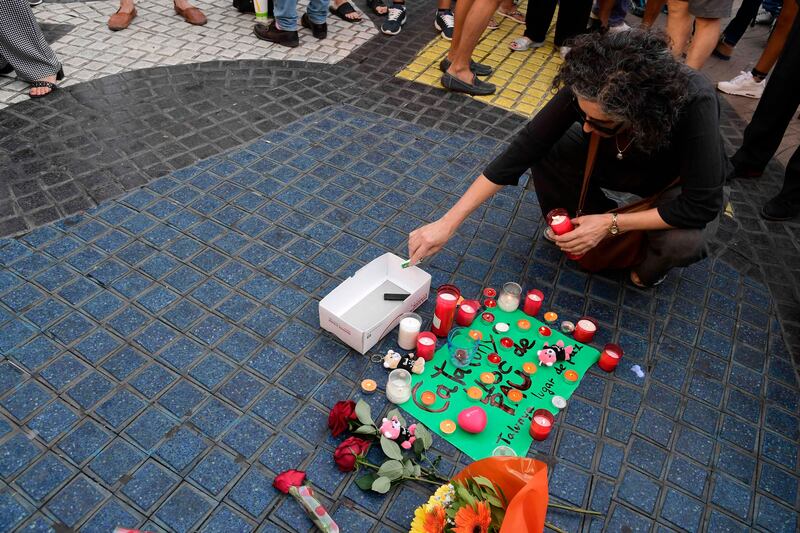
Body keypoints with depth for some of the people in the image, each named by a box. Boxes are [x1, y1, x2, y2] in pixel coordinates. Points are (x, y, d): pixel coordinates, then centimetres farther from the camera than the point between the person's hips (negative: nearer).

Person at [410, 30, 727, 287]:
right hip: (620, 163, 3)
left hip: (682, 184, -2)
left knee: (680, 241, -35)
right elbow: (522, 150, -31)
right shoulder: (587, 89, -32)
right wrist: (448, 223, -34)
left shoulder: (694, 103, -41)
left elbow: (702, 206, -33)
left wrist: (611, 223, -33)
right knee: (546, 153, -24)